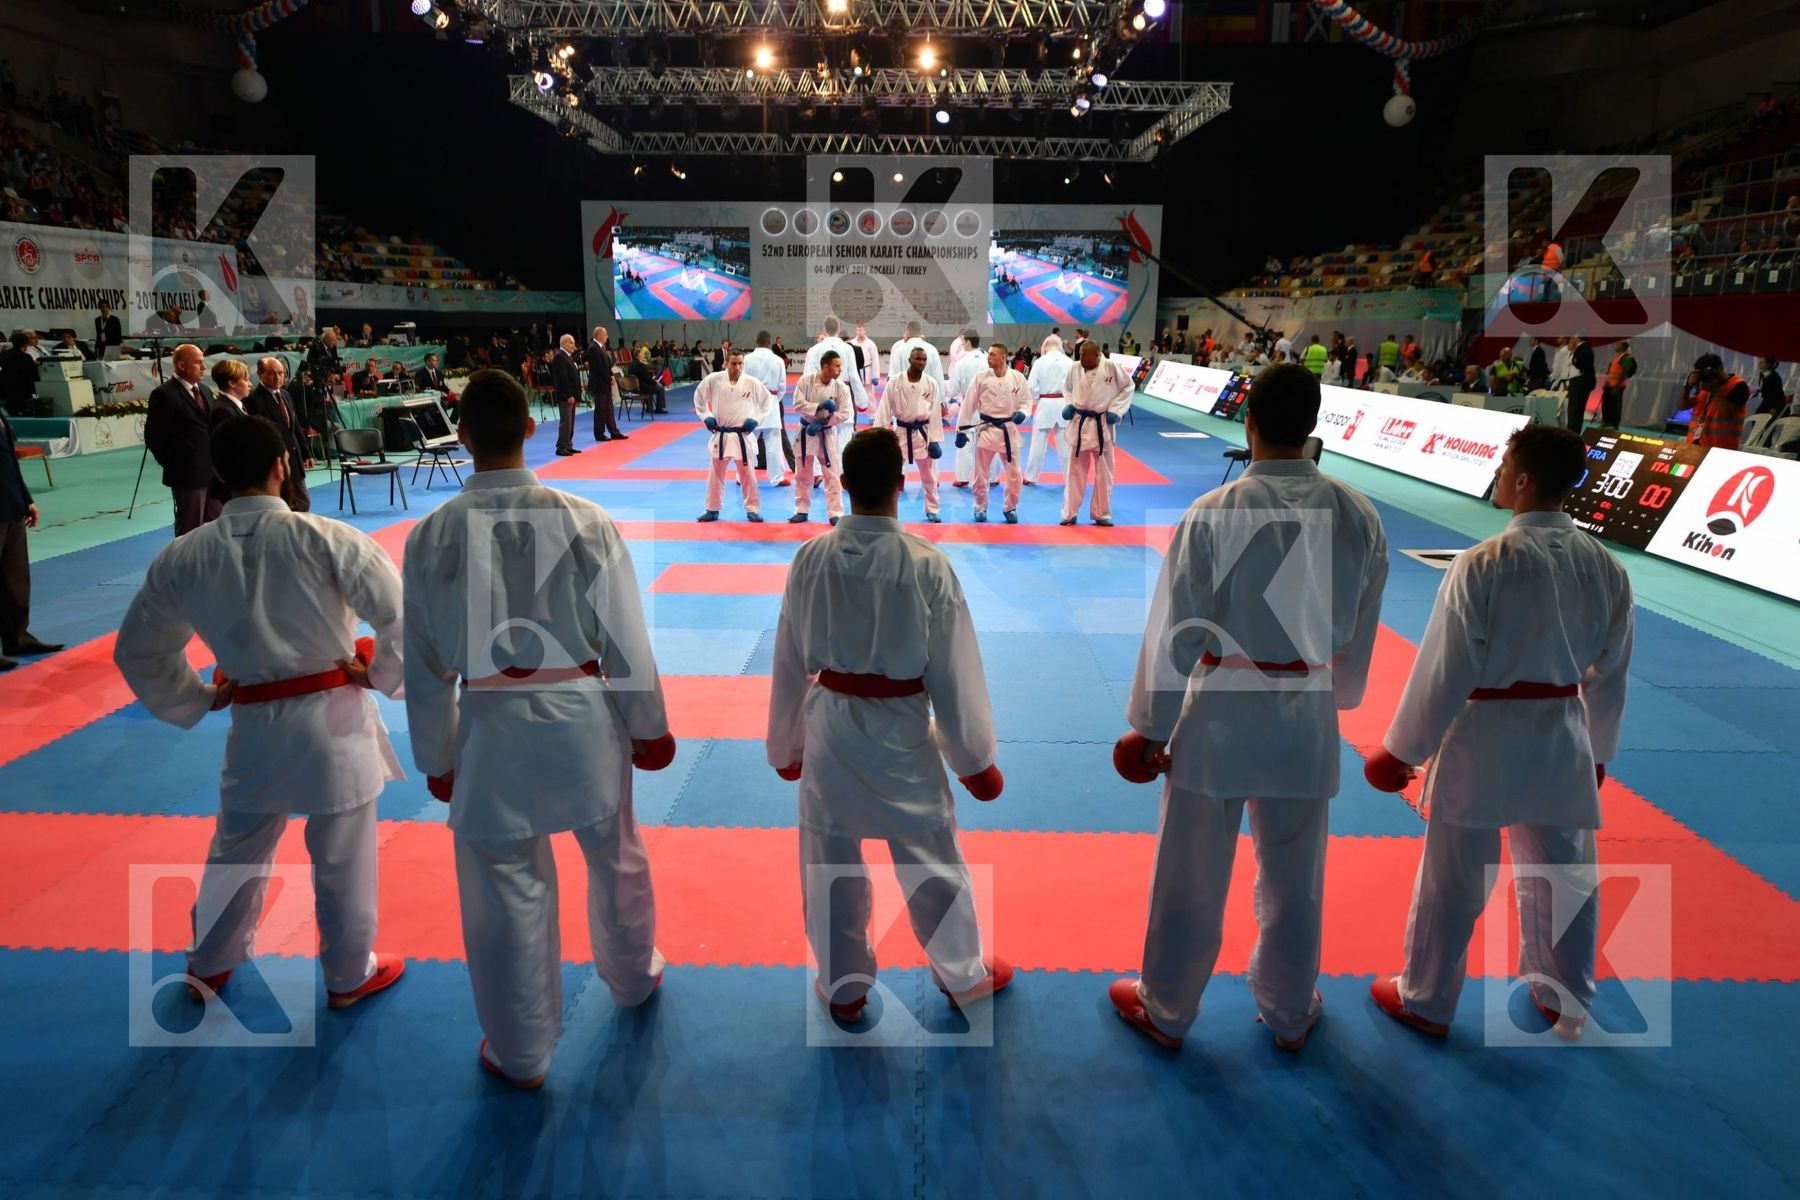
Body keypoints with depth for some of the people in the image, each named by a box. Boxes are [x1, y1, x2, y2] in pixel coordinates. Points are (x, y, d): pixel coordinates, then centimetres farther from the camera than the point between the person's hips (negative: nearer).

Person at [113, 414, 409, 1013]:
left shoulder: (183, 557, -3)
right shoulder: (327, 538, -17)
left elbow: (137, 651, 8)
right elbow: (402, 614, -18)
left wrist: (198, 700, 15)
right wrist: (381, 673, -4)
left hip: (256, 728, 4)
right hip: (334, 720, -3)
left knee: (236, 850, 24)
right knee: (342, 860, 12)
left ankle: (209, 965, 44)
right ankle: (350, 975, 29)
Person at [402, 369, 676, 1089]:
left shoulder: (430, 538, -9)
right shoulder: (585, 522, -13)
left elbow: (426, 665, 0)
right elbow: (626, 637, -6)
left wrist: (437, 759, 13)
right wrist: (649, 727, 7)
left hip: (493, 732, 0)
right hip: (584, 716, 1)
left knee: (505, 893, 13)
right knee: (615, 857, 24)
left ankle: (520, 1055, 30)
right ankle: (632, 976, 49)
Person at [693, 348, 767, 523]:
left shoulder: (752, 382, -8)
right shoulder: (713, 380, -7)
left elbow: (766, 401, 6)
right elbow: (698, 396, 9)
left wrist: (756, 419, -4)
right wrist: (706, 417, 1)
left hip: (742, 435, -1)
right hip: (720, 435, 1)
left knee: (747, 474, 3)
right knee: (715, 474, 11)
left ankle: (752, 510, 15)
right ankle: (712, 509, 23)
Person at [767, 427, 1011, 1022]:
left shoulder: (812, 558, -9)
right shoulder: (927, 565, -17)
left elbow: (790, 662, 1)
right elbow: (954, 673, -9)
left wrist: (786, 744, 16)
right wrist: (977, 760, 4)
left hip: (830, 729, 2)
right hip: (901, 734, -2)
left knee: (829, 859, 18)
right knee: (933, 860, 17)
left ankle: (842, 986, 36)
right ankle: (964, 976, 37)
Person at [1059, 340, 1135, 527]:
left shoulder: (1112, 367, -12)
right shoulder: (1075, 368, -4)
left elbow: (1128, 387, 0)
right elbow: (1067, 387, 14)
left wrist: (1115, 410, -9)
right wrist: (1068, 405, -2)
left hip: (1102, 425, -1)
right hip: (1078, 424, 2)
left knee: (1103, 472, 8)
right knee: (1074, 471, 7)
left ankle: (1101, 514, 20)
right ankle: (1069, 514, 16)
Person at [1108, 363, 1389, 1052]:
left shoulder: (1213, 514, -18)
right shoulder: (1359, 516, -5)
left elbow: (1174, 633, -12)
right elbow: (1360, 634, 6)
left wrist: (1149, 729, -2)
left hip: (1219, 716, -3)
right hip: (1307, 719, 4)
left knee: (1191, 878, 12)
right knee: (1294, 880, 20)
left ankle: (1167, 1013, 31)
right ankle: (1289, 1014, 40)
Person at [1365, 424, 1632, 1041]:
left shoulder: (1484, 564, -19)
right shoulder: (1606, 567, -1)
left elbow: (1444, 669, -16)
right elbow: (1610, 675, 8)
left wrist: (1402, 750, -4)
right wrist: (1597, 754, 22)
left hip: (1483, 738, -5)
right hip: (1562, 740, 5)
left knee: (1452, 876, 9)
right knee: (1560, 873, 21)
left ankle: (1426, 1001, 26)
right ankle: (1566, 999, 40)